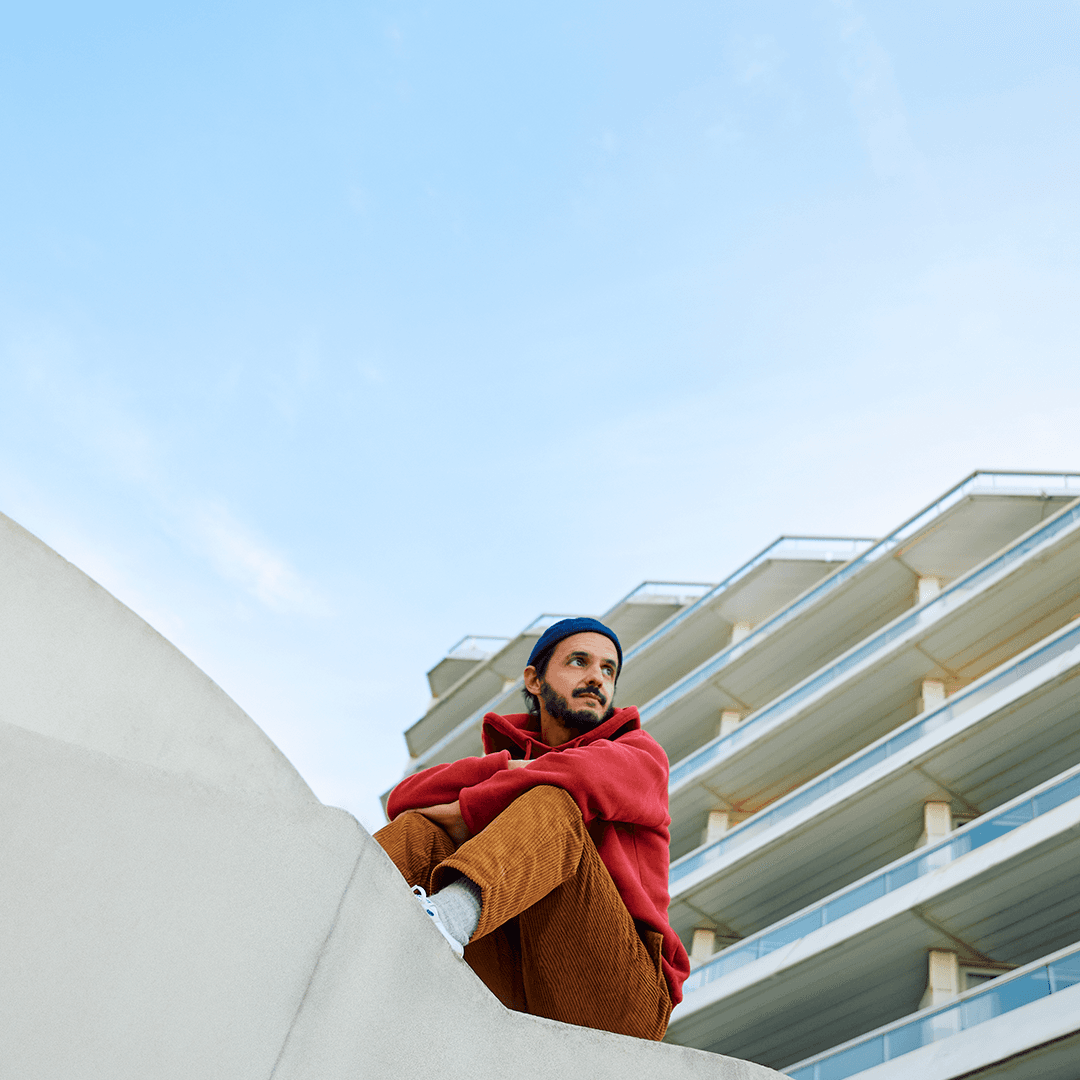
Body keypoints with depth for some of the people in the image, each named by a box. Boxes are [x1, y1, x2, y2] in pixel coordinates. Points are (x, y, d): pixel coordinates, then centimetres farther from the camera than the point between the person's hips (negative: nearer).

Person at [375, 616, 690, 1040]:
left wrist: (464, 815, -7)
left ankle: (446, 919, -58)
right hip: (524, 999, 4)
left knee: (550, 809, -25)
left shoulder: (642, 755, 14)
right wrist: (509, 768, -7)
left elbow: (586, 776, -14)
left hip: (614, 1008, -3)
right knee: (424, 830, -10)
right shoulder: (508, 769, 27)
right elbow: (406, 801, 6)